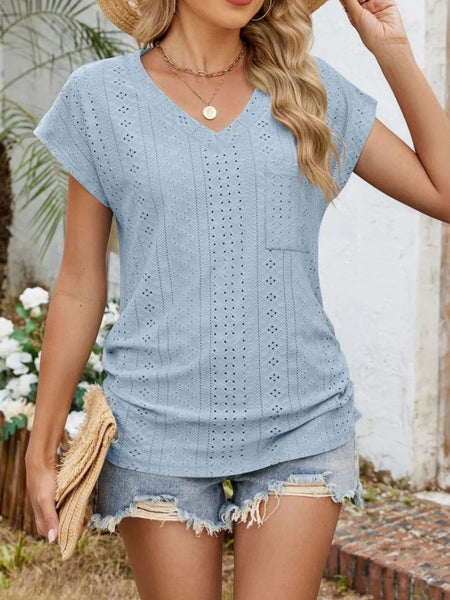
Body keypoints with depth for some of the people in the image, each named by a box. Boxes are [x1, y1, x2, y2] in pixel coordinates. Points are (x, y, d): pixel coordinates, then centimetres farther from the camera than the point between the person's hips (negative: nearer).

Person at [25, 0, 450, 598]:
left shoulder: (313, 90, 6)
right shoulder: (100, 95, 2)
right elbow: (79, 287, 3)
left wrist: (393, 51, 1)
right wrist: (41, 451, 3)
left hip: (302, 421, 1)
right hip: (159, 431, -1)